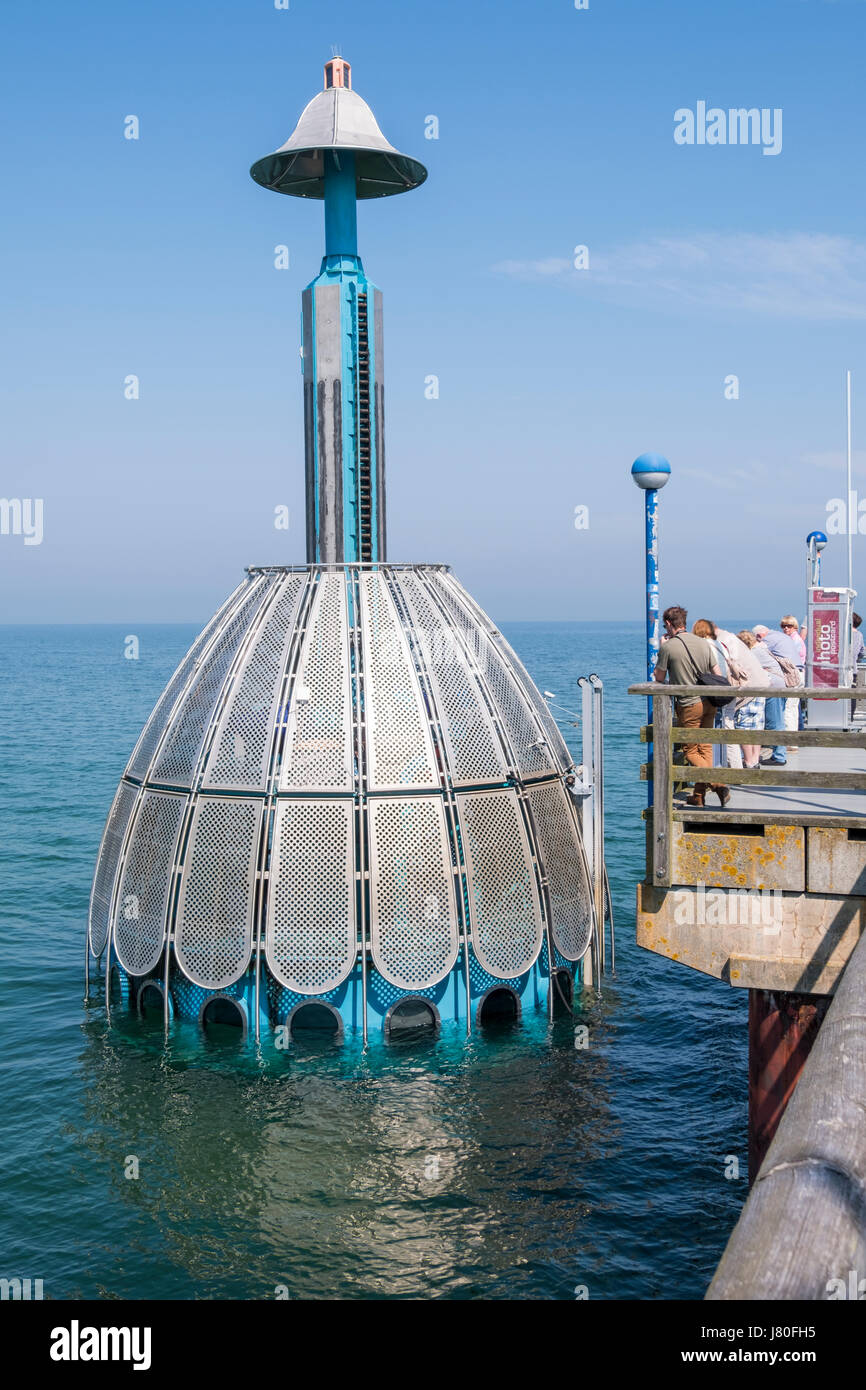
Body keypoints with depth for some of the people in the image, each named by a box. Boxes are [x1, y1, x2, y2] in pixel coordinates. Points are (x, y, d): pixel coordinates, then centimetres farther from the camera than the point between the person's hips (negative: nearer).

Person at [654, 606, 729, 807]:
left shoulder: (668, 647, -9)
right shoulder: (704, 643, 7)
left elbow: (659, 678, 2)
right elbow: (717, 674, 10)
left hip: (689, 705, -6)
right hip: (709, 703, 6)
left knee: (691, 752, 3)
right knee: (705, 749, 13)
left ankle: (719, 785, -14)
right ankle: (699, 796, 15)